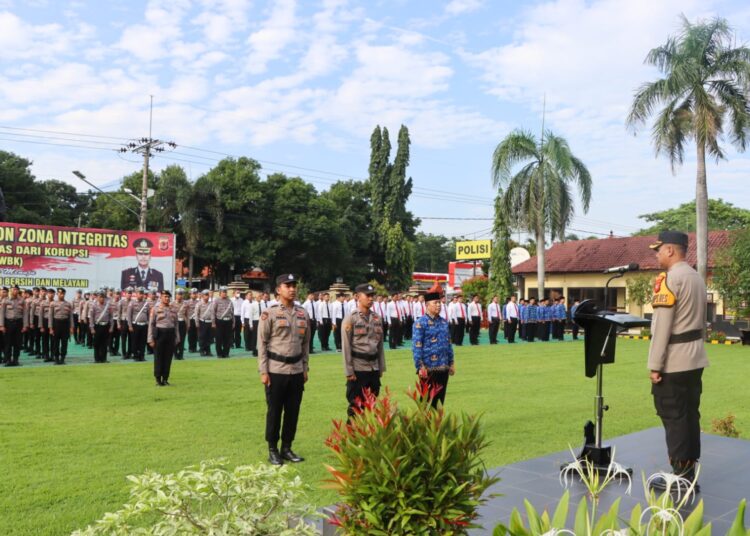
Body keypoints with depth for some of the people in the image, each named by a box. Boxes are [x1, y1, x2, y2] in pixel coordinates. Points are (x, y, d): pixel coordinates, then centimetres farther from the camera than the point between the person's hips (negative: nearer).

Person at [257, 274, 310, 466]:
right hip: (276, 370, -4)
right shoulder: (269, 314, -6)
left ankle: (287, 448, 23)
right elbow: (262, 344, -6)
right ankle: (273, 450, 17)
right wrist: (263, 371, -10)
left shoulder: (303, 314, 8)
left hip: (297, 371, 5)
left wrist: (305, 369, 10)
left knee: (293, 411, 10)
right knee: (274, 411, 5)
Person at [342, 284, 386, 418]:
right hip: (358, 369, -6)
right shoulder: (350, 318, -8)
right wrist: (349, 371, -13)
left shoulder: (377, 318, 10)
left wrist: (381, 367, 11)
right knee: (355, 407, 3)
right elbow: (346, 347, -10)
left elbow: (380, 344, 14)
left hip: (374, 368, 6)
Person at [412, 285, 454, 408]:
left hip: (443, 368, 6)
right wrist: (420, 367, -16)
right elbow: (416, 347, -12)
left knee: (440, 399, 14)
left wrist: (451, 363, 14)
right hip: (428, 369, -6)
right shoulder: (420, 323, -10)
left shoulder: (444, 322, 10)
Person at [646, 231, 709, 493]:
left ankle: (681, 476, 4)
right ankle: (690, 472, 21)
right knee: (690, 415, 13)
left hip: (674, 363, -9)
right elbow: (701, 320, 18)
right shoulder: (697, 278, 13)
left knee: (674, 418, -1)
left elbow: (661, 326, -19)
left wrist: (655, 365, -15)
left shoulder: (669, 279, -16)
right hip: (695, 360, 9)